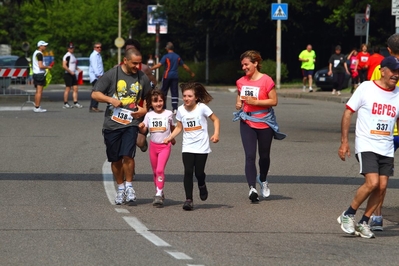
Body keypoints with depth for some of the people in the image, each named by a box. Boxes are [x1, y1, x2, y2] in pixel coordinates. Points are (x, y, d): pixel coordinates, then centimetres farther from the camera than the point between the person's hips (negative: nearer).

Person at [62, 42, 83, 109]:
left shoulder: (73, 56, 16)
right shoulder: (67, 56, -12)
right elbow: (64, 66, -21)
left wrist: (78, 69, 13)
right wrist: (70, 71, -22)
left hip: (73, 74, 9)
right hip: (68, 74, -9)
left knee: (75, 88, 5)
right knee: (68, 89, -5)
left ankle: (75, 103, 7)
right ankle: (65, 104, 1)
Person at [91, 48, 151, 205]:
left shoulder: (142, 78, 6)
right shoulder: (112, 74, -2)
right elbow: (95, 94, -1)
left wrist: (144, 109, 1)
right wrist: (110, 99, -17)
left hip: (131, 123, 0)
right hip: (112, 123, 0)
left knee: (128, 155, -15)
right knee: (115, 159, 8)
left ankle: (129, 186, 3)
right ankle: (120, 188, 24)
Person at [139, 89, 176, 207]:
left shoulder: (168, 114, -2)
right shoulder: (149, 115, 1)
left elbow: (172, 127, 15)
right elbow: (144, 131, -2)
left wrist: (172, 138, 27)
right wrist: (141, 127, -23)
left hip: (165, 145, -3)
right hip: (153, 145, 3)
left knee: (160, 170, -17)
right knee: (155, 171, 11)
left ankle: (159, 195, -19)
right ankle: (159, 193, 26)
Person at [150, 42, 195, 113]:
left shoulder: (166, 56, -7)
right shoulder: (177, 57, 8)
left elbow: (159, 65, -18)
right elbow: (184, 66, 15)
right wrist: (191, 73, 28)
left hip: (167, 76, -4)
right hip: (175, 76, 4)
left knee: (163, 92, 9)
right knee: (174, 92, 3)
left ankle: (163, 107, 10)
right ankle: (175, 108, -5)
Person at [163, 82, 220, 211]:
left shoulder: (202, 107, -7)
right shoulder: (181, 110, 4)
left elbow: (215, 120, 0)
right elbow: (179, 127, 14)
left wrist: (216, 134, -15)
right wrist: (170, 137, 0)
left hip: (202, 147, -2)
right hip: (187, 147, 2)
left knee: (199, 172, -4)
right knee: (188, 171, -11)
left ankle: (202, 186, 32)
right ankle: (188, 199, -8)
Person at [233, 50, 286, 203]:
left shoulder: (266, 80, -12)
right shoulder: (241, 82, 5)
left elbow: (274, 101, -13)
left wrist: (255, 101, -21)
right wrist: (238, 103, -1)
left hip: (264, 123, -3)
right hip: (247, 123, 3)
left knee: (264, 156, 13)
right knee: (250, 156, -10)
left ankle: (263, 180, 40)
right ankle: (252, 188, -17)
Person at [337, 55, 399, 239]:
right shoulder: (366, 88, -6)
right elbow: (348, 112, -2)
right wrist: (344, 141, -6)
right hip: (366, 146, -5)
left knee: (382, 186, -2)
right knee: (372, 183, -18)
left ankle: (364, 222, 13)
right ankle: (348, 215, 1)